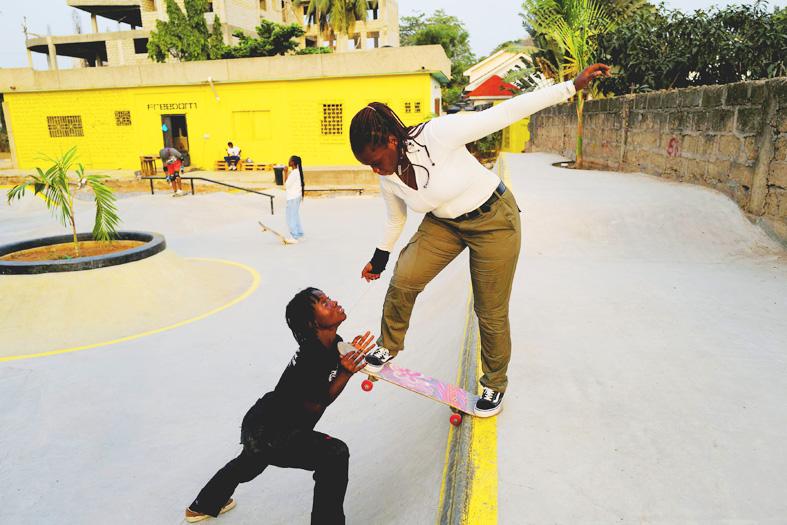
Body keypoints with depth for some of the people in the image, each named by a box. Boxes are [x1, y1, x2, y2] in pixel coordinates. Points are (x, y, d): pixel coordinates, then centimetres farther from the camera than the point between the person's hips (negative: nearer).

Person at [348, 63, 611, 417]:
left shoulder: (436, 134, -29)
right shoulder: (387, 177, -8)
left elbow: (504, 113, -26)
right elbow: (396, 219, 11)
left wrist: (572, 86, -26)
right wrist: (380, 257, 23)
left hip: (494, 221, -5)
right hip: (443, 224, 5)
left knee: (491, 312, 4)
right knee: (402, 281, -14)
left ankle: (494, 385, 28)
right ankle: (388, 347, 14)